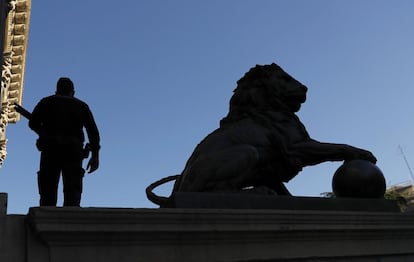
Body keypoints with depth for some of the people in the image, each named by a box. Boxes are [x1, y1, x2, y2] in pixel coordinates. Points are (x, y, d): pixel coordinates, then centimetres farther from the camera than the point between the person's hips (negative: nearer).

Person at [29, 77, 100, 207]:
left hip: (50, 148, 0)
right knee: (73, 191, -5)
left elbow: (33, 123, 3)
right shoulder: (81, 105, 19)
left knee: (48, 192, 3)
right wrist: (95, 155, 4)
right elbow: (93, 131, 7)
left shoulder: (46, 102, 18)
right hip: (74, 150, 0)